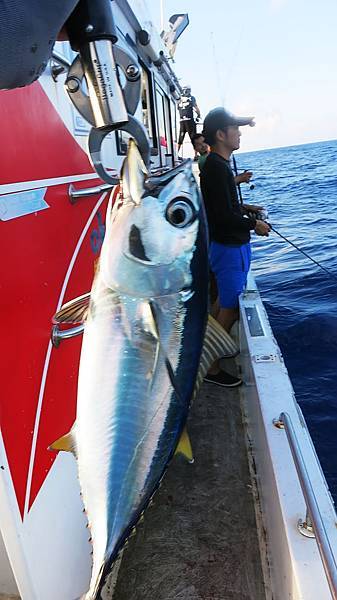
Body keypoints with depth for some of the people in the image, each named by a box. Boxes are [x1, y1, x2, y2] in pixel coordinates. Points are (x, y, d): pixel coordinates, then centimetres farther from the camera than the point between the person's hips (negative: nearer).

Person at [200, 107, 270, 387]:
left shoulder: (215, 164, 11)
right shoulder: (217, 167, -20)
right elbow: (224, 216, -25)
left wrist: (243, 208, 12)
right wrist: (254, 224, -12)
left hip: (227, 244, 10)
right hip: (229, 247, -10)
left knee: (226, 300, 23)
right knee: (231, 307, -2)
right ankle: (212, 368, 9)